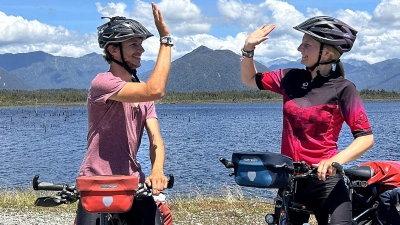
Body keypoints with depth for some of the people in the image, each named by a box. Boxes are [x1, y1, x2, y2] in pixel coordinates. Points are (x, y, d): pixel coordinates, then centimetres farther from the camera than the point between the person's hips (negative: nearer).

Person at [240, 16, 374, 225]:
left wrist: (337, 160, -32)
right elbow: (250, 78, 16)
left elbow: (366, 137, -15)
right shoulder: (291, 78, 3)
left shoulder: (343, 88, -10)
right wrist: (248, 48, -1)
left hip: (325, 180, -5)